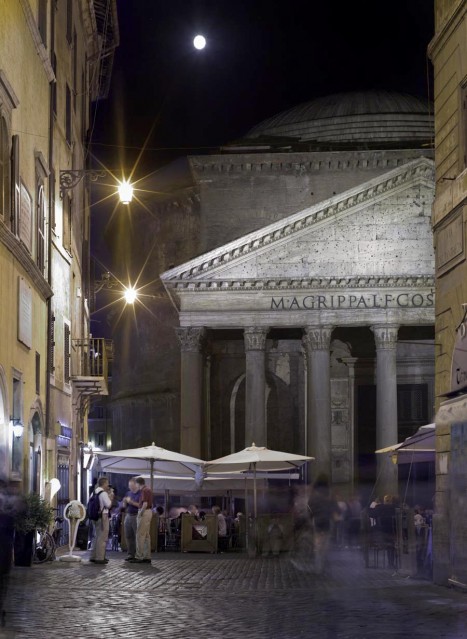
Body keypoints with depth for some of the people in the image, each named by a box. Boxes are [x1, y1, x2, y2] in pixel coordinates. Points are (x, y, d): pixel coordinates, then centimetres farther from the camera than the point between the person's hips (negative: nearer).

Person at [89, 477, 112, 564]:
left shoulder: (94, 493, 11)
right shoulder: (104, 493, -14)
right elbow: (108, 504, -17)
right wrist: (110, 497, -1)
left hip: (95, 517, 9)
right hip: (103, 517, -9)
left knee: (96, 537, 18)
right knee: (102, 538, -5)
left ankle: (93, 556, 23)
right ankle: (100, 558, -5)